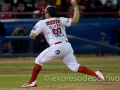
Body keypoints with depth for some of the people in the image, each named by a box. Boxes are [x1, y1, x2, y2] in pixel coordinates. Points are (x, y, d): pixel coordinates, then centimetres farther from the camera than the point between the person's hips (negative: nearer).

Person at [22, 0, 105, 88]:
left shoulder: (42, 23, 4)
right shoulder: (60, 20, 13)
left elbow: (32, 36, -1)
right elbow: (75, 20, -1)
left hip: (56, 47, -5)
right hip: (67, 46, 5)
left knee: (39, 60, 13)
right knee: (75, 66, 8)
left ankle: (32, 82, 11)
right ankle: (96, 74, -7)